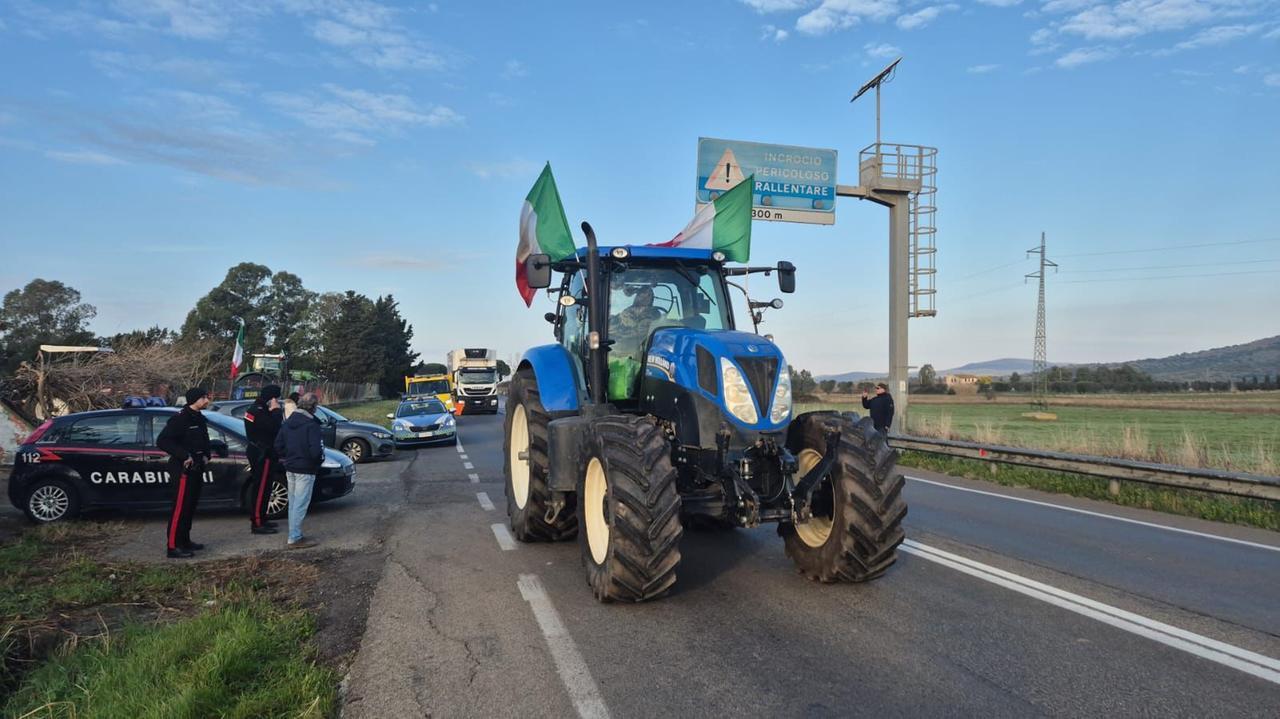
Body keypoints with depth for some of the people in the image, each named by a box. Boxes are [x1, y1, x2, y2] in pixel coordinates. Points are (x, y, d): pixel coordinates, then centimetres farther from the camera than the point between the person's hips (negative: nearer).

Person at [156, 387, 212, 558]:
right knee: (180, 508, -9)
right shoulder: (180, 418, -15)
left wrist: (206, 455, 8)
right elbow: (162, 441, -22)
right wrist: (184, 456, -24)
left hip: (196, 469, 9)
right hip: (183, 469, -9)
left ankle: (184, 541, 24)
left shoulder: (200, 419, 14)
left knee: (190, 506, 14)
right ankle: (173, 546, -6)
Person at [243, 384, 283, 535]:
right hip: (262, 454, -11)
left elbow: (271, 429, 14)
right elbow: (274, 428, -29)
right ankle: (257, 524, -3)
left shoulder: (259, 408, 13)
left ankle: (260, 519, 26)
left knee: (263, 488, 17)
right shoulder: (259, 412, -19)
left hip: (262, 453, 11)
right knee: (261, 489, -7)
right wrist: (276, 411, -21)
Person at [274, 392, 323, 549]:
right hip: (305, 470, -8)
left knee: (293, 503, 17)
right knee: (301, 505, -2)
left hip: (290, 468, 8)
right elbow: (315, 451, -24)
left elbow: (278, 445, 10)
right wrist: (320, 459, -5)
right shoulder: (311, 425, -18)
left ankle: (295, 534, 25)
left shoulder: (288, 422, 7)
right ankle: (295, 539, 2)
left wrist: (287, 458, 17)